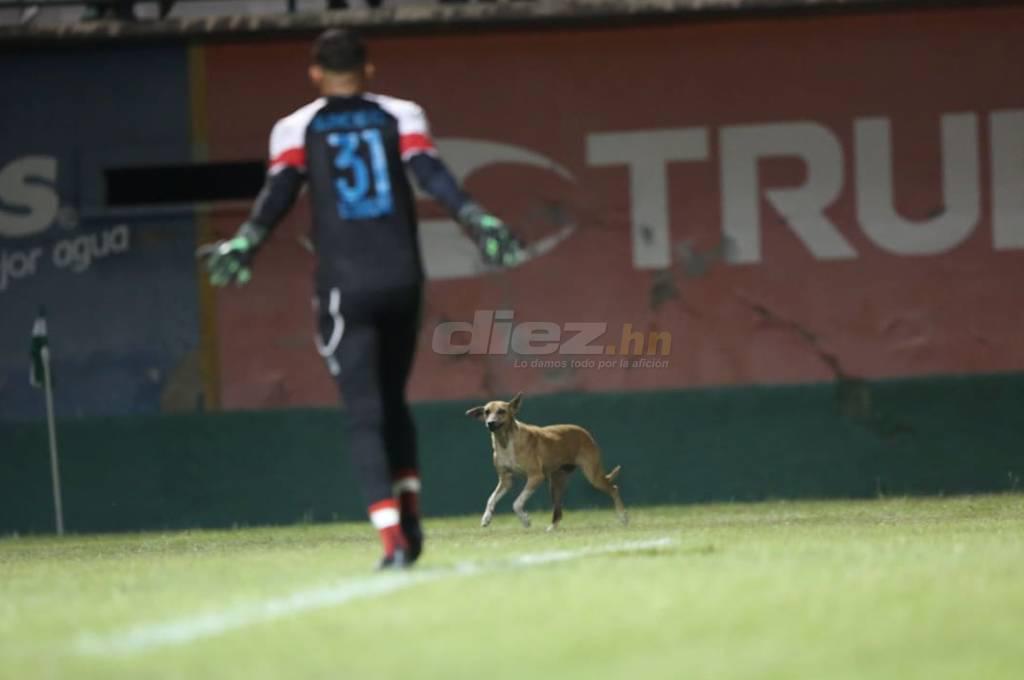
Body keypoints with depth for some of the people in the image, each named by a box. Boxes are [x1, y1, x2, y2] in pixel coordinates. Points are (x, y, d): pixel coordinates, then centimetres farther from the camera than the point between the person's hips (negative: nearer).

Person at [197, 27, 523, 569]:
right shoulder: (399, 115, 10)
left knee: (365, 414, -3)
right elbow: (431, 174, -6)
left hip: (344, 288, -2)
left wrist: (243, 245, -19)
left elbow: (279, 191, -10)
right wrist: (477, 223, -13)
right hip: (402, 280, 2)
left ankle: (392, 535, -17)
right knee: (392, 401, 21)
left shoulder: (297, 129, 6)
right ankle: (409, 516, 13)